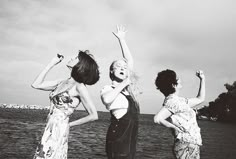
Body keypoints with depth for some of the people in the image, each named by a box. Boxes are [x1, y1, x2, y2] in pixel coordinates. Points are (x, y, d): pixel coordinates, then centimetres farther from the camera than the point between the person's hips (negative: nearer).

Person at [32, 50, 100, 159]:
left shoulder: (79, 87, -12)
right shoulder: (62, 82, 9)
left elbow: (94, 116, -11)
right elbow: (36, 85, 12)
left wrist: (70, 124, -2)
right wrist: (51, 64, 9)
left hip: (59, 131, -7)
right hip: (48, 132, 7)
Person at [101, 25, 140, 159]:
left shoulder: (128, 87, 11)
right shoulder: (108, 89, -5)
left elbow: (130, 61, 11)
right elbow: (106, 99, -30)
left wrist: (122, 39, 13)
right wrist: (122, 85, -17)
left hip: (132, 137, 7)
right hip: (118, 137, -7)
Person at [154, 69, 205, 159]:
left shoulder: (180, 100, 12)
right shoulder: (172, 101, -17)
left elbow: (200, 99, 25)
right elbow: (157, 119, -31)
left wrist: (202, 79, 22)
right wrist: (174, 126, -16)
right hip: (186, 146, -9)